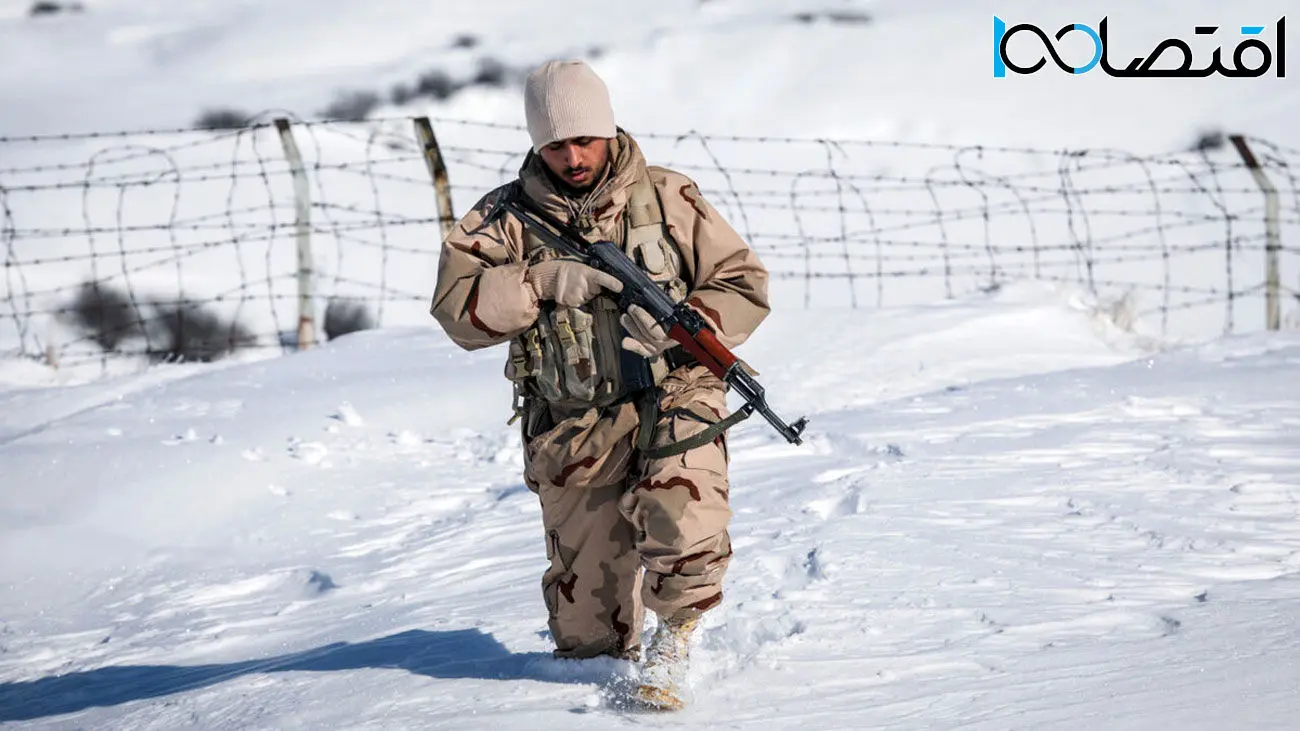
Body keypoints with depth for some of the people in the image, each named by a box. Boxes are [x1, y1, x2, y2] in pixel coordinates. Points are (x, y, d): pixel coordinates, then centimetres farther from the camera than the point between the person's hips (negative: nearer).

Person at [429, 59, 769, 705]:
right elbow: (457, 306, -7)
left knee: (679, 516, -32)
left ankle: (676, 631, -9)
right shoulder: (508, 219, 4)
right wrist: (546, 282, -19)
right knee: (588, 633, 1)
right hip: (575, 426, 1)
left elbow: (745, 283, 4)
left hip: (673, 394, -1)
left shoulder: (666, 198, 3)